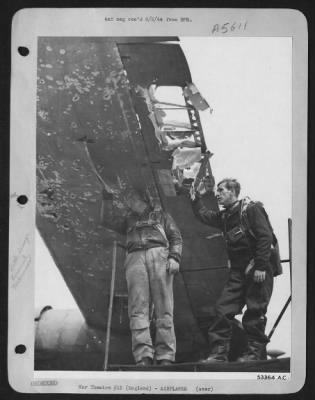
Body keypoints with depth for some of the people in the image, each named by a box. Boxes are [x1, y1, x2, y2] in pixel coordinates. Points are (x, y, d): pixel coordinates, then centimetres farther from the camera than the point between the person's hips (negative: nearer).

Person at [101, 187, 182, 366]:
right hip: (135, 258, 2)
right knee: (138, 309, -13)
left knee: (164, 309, -10)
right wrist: (107, 199, 20)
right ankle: (143, 357, -20)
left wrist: (174, 257, -4)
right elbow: (108, 220, 22)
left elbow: (176, 237, 12)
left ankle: (166, 357, -13)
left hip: (159, 254, -2)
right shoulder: (129, 220, 33)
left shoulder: (161, 215, 24)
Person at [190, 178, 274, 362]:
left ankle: (256, 351, 12)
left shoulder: (251, 209, -9)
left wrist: (261, 267, -21)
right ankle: (219, 353, 3)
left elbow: (265, 237, -16)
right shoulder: (225, 216, 14)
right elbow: (205, 215, 32)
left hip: (258, 270, -7)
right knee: (223, 310, 0)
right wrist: (196, 198, 21)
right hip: (238, 271, 7)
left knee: (254, 312, -2)